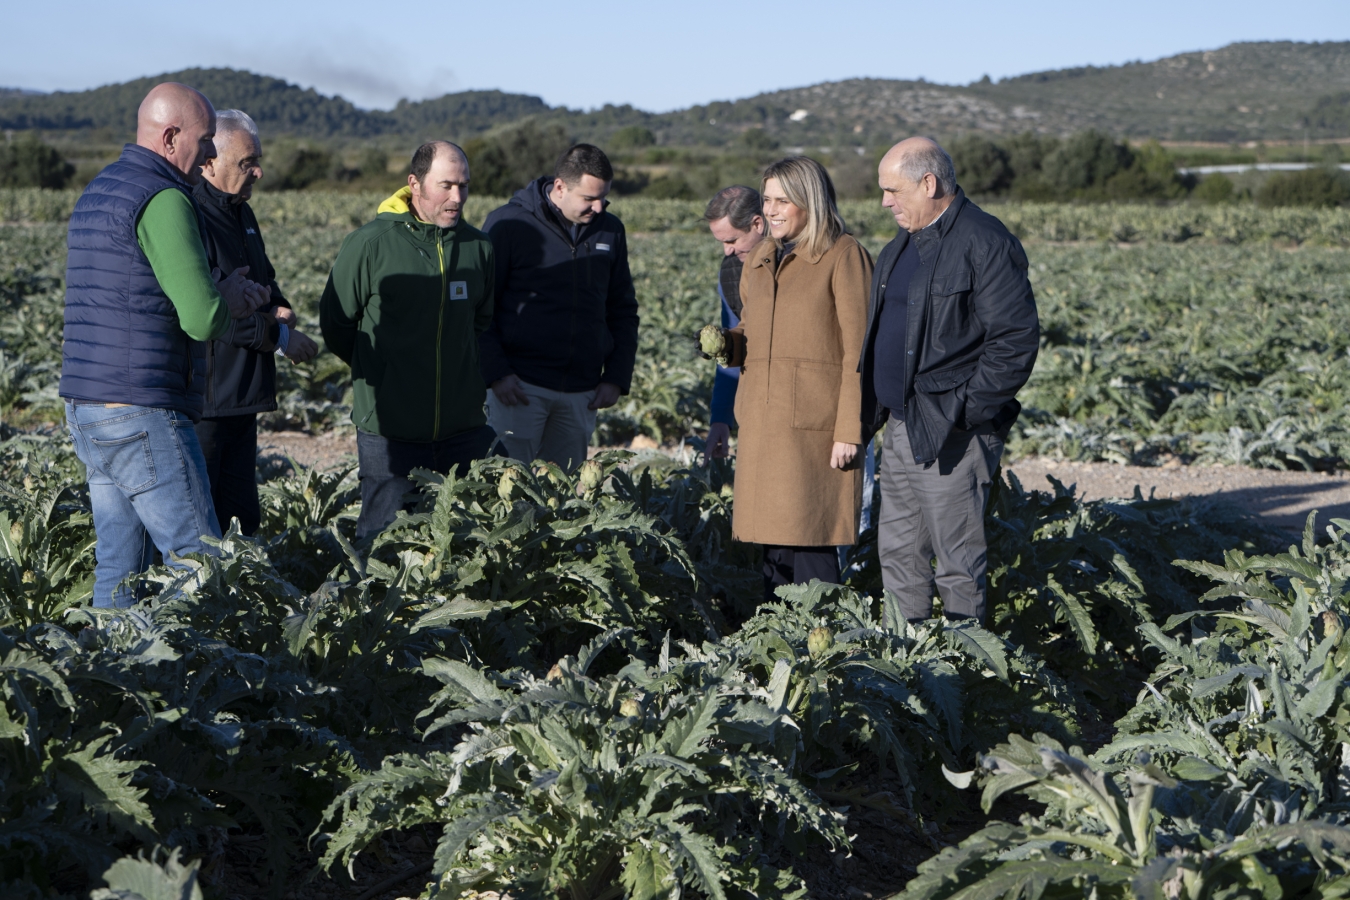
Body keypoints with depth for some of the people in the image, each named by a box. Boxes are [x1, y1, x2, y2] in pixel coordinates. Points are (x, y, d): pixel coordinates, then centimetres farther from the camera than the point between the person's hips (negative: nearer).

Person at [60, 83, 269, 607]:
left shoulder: (95, 194, 16)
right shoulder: (163, 202, -14)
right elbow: (203, 321, -20)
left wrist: (217, 294, 12)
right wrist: (228, 299, 3)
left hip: (85, 408, 9)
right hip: (142, 415, -9)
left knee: (118, 569, 12)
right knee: (199, 565, -3)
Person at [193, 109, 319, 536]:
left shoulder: (241, 213, 16)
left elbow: (264, 279, 27)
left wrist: (278, 309, 4)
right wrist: (277, 336, -16)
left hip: (241, 398, 9)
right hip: (200, 400, -9)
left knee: (241, 518, 12)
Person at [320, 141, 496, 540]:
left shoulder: (478, 246, 6)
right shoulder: (369, 244, -8)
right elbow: (334, 322, 1)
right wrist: (377, 372, 8)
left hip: (463, 428, 4)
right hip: (391, 429, -4)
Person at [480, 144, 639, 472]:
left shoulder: (610, 231, 9)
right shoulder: (509, 224, -5)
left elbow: (623, 310, 17)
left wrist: (617, 377, 7)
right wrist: (495, 372, -13)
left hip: (583, 392, 4)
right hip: (520, 385, -4)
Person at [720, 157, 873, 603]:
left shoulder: (842, 256, -4)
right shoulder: (759, 260, 17)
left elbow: (858, 350, -8)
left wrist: (849, 430, -13)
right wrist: (724, 343, 4)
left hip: (815, 427, -7)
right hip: (764, 424, 7)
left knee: (812, 545, -8)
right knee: (773, 544, 9)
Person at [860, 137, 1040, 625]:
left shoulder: (985, 244, -13)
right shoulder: (902, 246, 16)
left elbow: (1016, 338, -17)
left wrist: (966, 411, -18)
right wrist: (874, 410, 14)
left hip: (951, 433, -9)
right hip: (902, 427, 9)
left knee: (957, 558, -2)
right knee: (898, 552, 14)